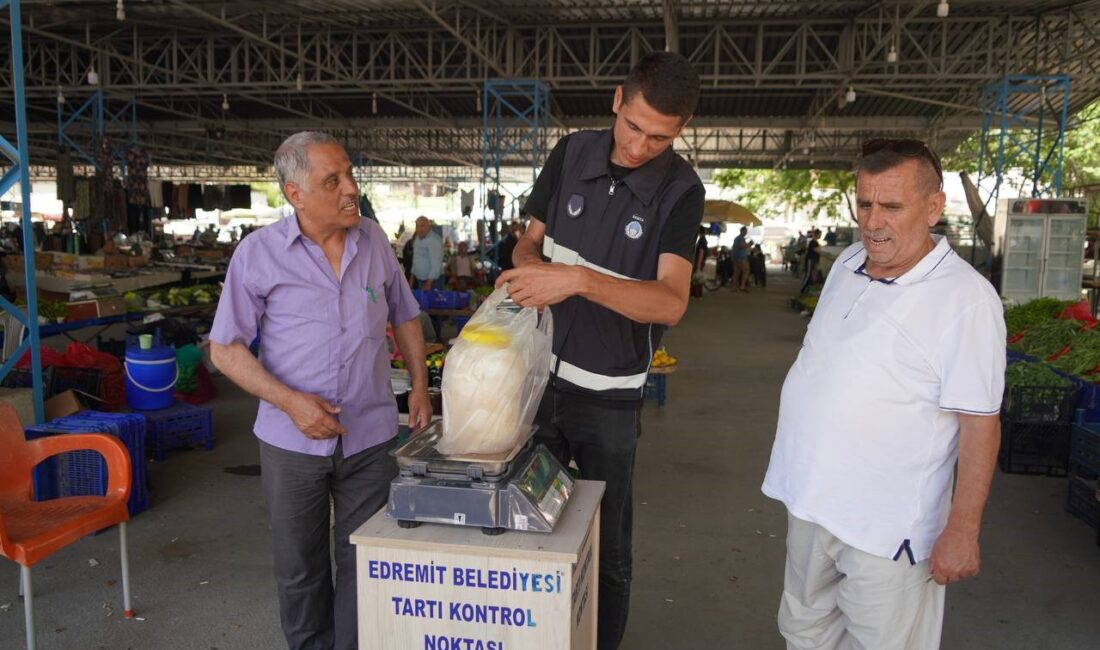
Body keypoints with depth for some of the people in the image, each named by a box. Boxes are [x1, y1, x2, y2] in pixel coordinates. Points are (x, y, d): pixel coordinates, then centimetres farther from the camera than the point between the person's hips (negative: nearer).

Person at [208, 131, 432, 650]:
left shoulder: (374, 241, 1)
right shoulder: (259, 253, -8)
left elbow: (404, 317, 14)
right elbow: (224, 349, -5)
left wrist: (419, 387, 5)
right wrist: (290, 401, -17)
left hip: (371, 435, 2)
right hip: (292, 439, -1)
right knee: (299, 569, 16)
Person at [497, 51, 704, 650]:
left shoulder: (680, 191, -12)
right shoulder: (571, 154, -1)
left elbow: (670, 303, -22)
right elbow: (530, 240, 8)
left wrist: (578, 279, -36)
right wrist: (528, 262, -16)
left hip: (609, 392, -3)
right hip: (537, 371, 4)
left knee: (607, 542, 10)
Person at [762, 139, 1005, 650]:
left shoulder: (965, 298, -19)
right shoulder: (847, 263, 3)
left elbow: (980, 424, -17)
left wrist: (962, 530, -17)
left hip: (886, 528, -6)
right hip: (811, 502, 7)